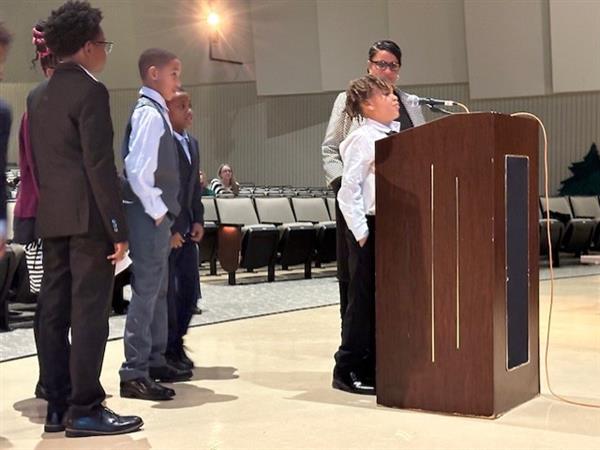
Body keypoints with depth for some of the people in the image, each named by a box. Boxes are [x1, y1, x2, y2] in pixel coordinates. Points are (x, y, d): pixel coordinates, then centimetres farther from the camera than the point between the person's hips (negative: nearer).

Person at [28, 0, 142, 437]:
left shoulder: (40, 96, 16)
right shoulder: (90, 91, -10)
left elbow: (39, 162, 18)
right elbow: (100, 164, -16)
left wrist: (50, 206, 20)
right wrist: (118, 227, -15)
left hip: (53, 218, 9)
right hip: (87, 217, -8)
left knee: (54, 313, 7)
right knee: (89, 313, -6)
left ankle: (58, 406, 13)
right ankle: (85, 409, -3)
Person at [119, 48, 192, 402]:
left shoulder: (157, 111, 15)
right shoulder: (150, 113, -15)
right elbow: (137, 170, -24)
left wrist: (165, 212, 13)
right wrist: (157, 211, -16)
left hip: (158, 216, 10)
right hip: (149, 216, -10)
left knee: (158, 291, 16)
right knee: (146, 292, -8)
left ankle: (155, 361, 27)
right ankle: (135, 374, -5)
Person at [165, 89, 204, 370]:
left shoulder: (192, 143, 14)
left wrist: (198, 221, 8)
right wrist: (168, 230, -16)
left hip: (187, 231, 8)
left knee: (189, 291, 12)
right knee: (167, 293, 1)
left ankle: (177, 343, 26)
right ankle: (167, 350, 14)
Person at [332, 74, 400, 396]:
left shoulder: (396, 137, 12)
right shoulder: (362, 139, -10)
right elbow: (348, 189, -14)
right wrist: (360, 231, -15)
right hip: (370, 228, -7)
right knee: (364, 299, -2)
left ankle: (373, 367, 20)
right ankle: (348, 370, 8)